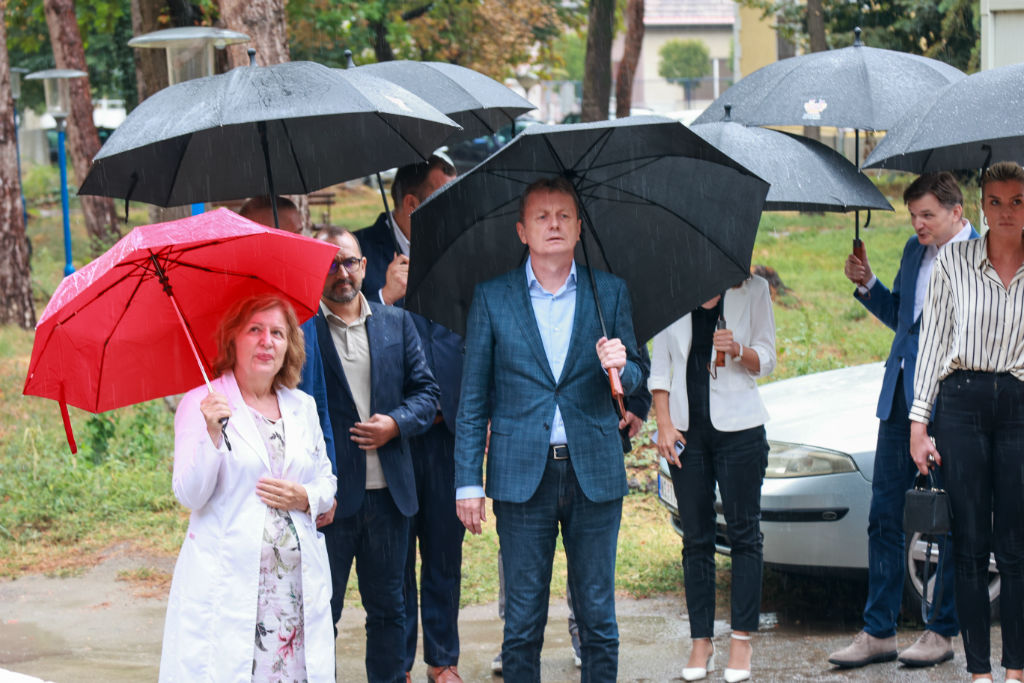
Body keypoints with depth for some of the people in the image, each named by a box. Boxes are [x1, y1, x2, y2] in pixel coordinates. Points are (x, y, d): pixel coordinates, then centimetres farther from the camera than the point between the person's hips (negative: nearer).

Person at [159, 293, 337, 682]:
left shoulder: (302, 408, 13)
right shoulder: (201, 403, 0)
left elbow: (327, 483, 20)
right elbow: (189, 495, -9)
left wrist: (306, 499, -2)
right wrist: (212, 433, -23)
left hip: (299, 577, 4)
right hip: (227, 578, -4)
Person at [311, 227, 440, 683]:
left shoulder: (396, 323, 11)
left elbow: (426, 392, 10)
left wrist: (396, 423, -10)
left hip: (388, 491, 4)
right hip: (329, 494, -4)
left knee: (387, 607, 13)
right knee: (321, 610, 3)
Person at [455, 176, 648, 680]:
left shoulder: (610, 292, 8)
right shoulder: (492, 298, 4)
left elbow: (636, 376, 13)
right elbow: (473, 399, 5)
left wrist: (620, 367, -12)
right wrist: (468, 482, -1)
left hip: (594, 473, 1)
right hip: (522, 477, -1)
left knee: (598, 618, 6)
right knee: (522, 622, 3)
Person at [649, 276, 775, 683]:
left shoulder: (752, 289, 3)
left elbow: (765, 361, 4)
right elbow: (659, 366, 9)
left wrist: (738, 350, -18)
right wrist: (664, 424, 0)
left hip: (739, 426, -2)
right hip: (687, 428, 2)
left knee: (744, 533, -1)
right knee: (695, 537, 4)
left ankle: (742, 639, 4)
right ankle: (701, 641, 9)